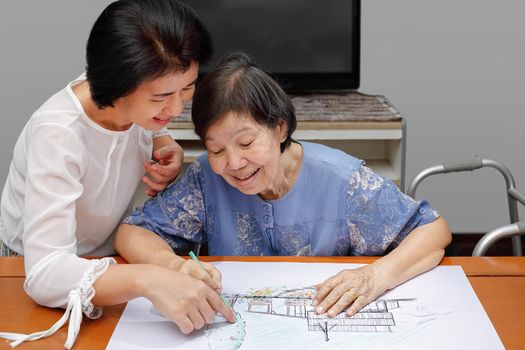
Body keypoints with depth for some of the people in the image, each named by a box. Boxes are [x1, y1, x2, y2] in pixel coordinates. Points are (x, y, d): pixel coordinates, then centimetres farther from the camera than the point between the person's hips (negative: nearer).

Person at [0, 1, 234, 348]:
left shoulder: (142, 100, -17)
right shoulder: (57, 136, -35)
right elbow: (45, 272, -41)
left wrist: (168, 148, -15)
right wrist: (146, 279, -56)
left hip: (108, 251, 5)